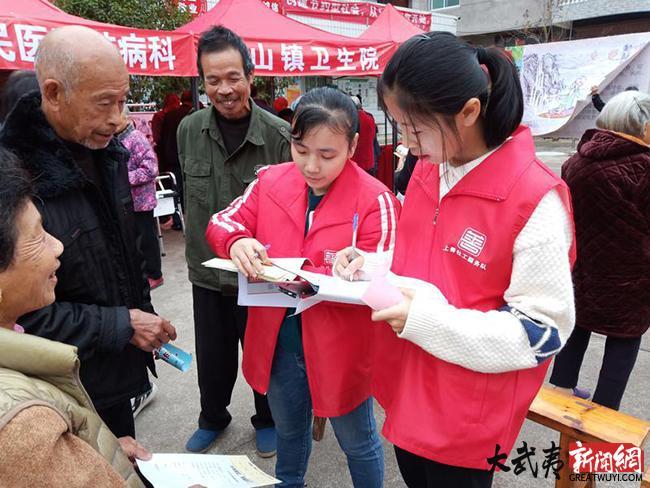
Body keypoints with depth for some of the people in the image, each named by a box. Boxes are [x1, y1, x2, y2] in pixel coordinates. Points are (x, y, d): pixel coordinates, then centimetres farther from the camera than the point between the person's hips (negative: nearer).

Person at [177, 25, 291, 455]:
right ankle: (213, 418, 46)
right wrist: (205, 241, 13)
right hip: (207, 270, 4)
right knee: (212, 356, 19)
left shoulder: (279, 135, -15)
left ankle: (267, 420, 43)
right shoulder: (189, 130, -2)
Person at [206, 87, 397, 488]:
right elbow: (223, 222, -1)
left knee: (357, 441, 21)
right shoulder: (270, 182, -6)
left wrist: (313, 279, -33)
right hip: (277, 341, 5)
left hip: (341, 347, -4)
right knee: (288, 430, 31)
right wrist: (236, 242, -24)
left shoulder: (375, 200, -19)